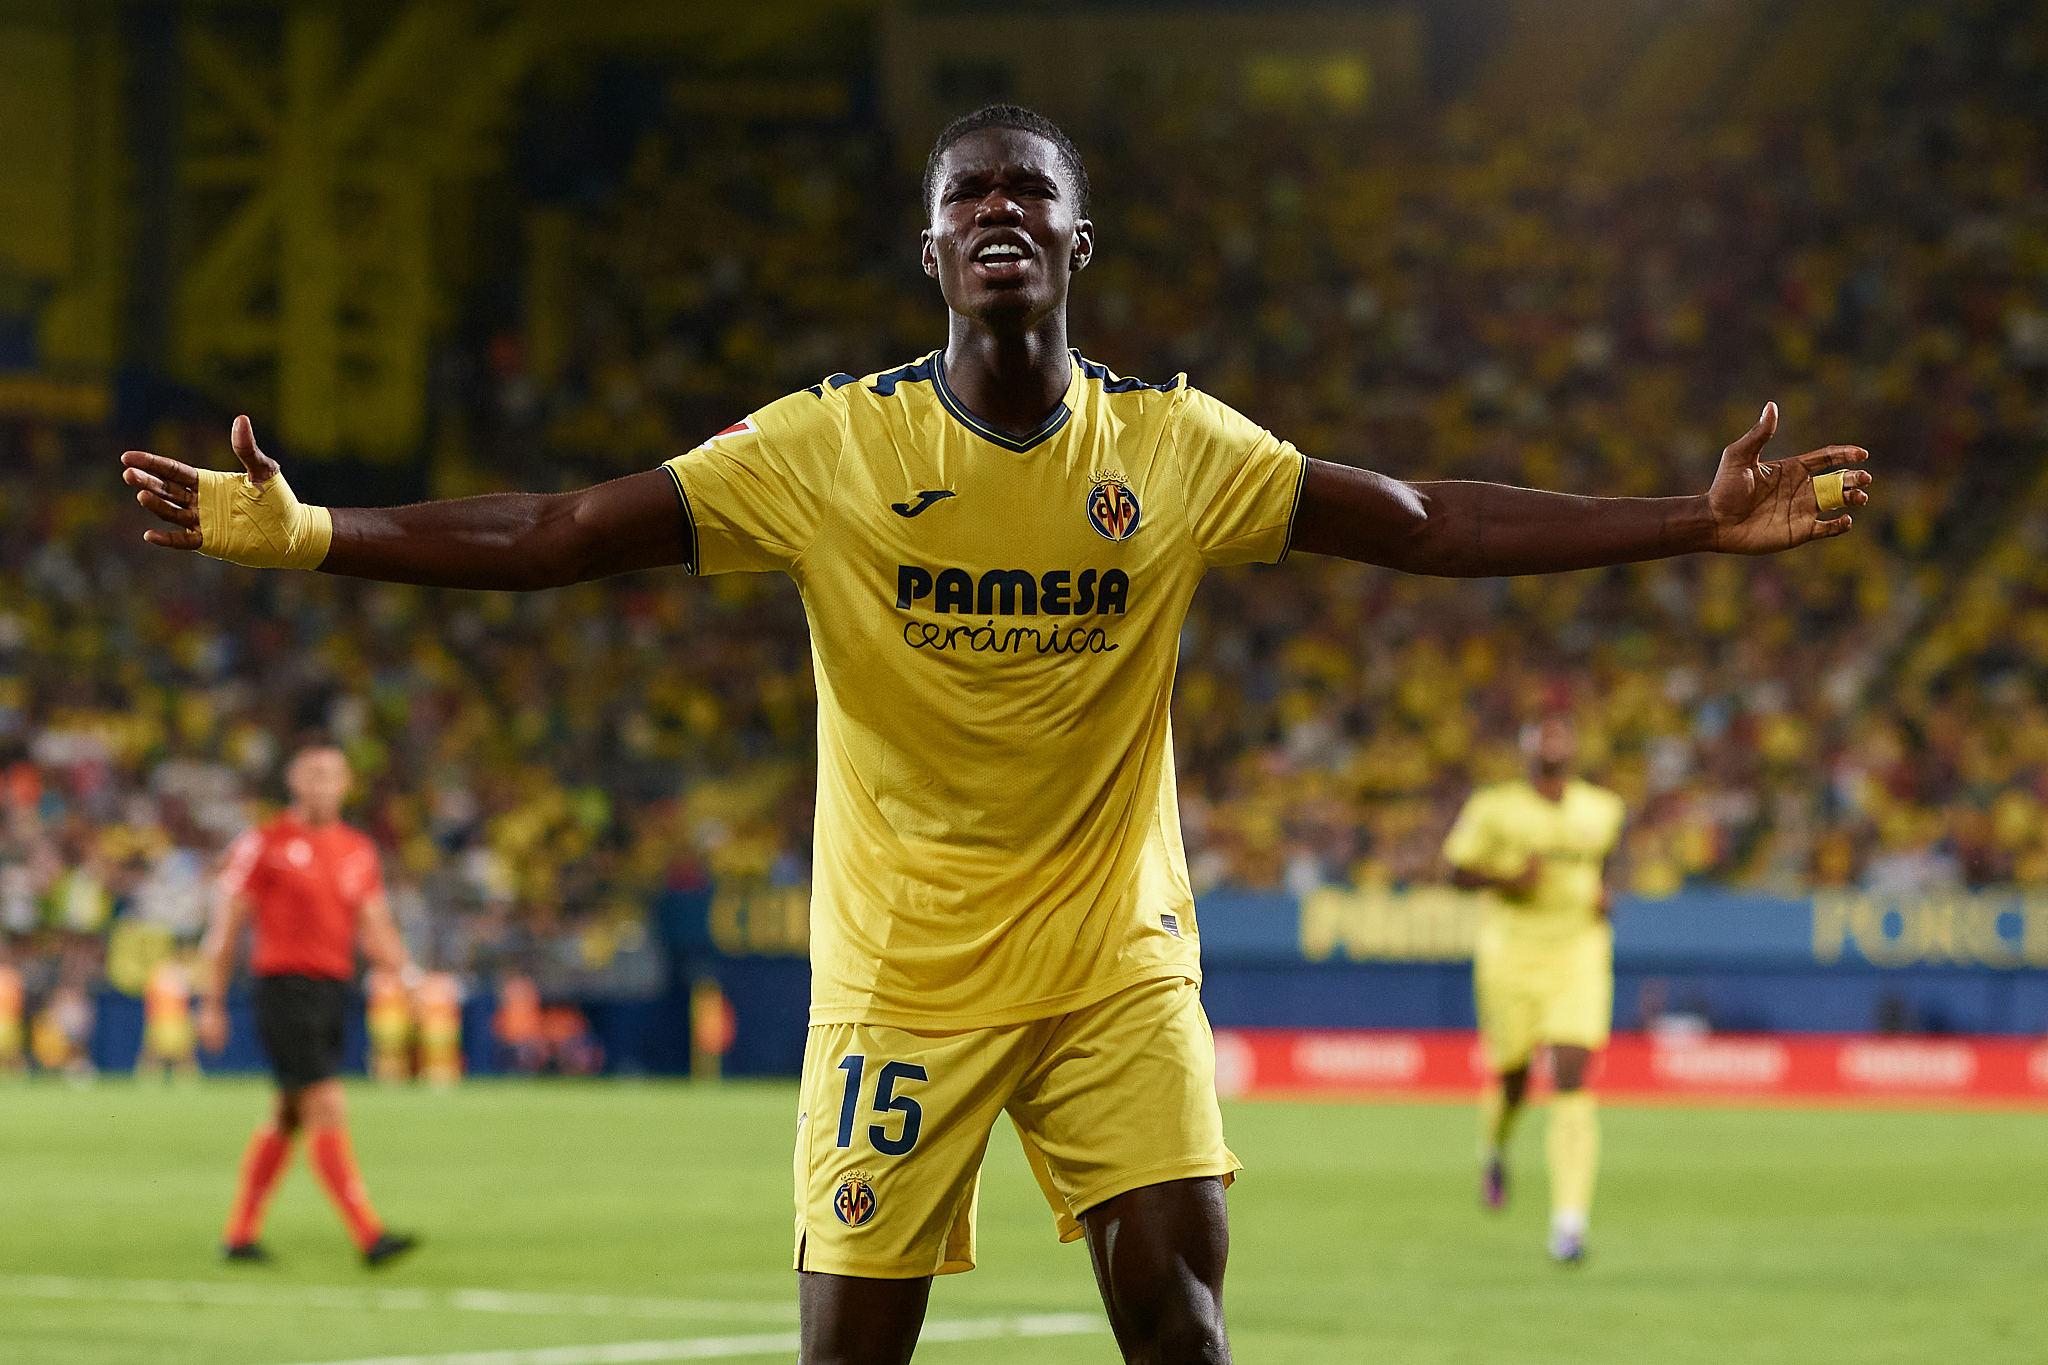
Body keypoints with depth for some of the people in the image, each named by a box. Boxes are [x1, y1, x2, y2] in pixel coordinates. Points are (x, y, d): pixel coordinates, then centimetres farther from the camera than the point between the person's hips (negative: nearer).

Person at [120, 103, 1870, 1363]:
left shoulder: (1173, 447, -2)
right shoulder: (832, 446, -8)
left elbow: (1429, 522, -1)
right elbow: (557, 535, -10)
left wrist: (1700, 523, -6)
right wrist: (302, 533, -20)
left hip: (1119, 963, 1)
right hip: (902, 974, -1)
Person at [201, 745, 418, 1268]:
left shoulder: (358, 850, 13)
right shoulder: (264, 843, -4)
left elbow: (375, 929, 15)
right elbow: (226, 926, -1)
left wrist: (407, 973, -4)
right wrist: (212, 1003, -2)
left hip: (333, 989, 7)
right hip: (284, 985, -7)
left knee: (287, 1117, 12)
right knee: (329, 1110, -13)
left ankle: (240, 1234, 22)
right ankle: (367, 1235, -17)